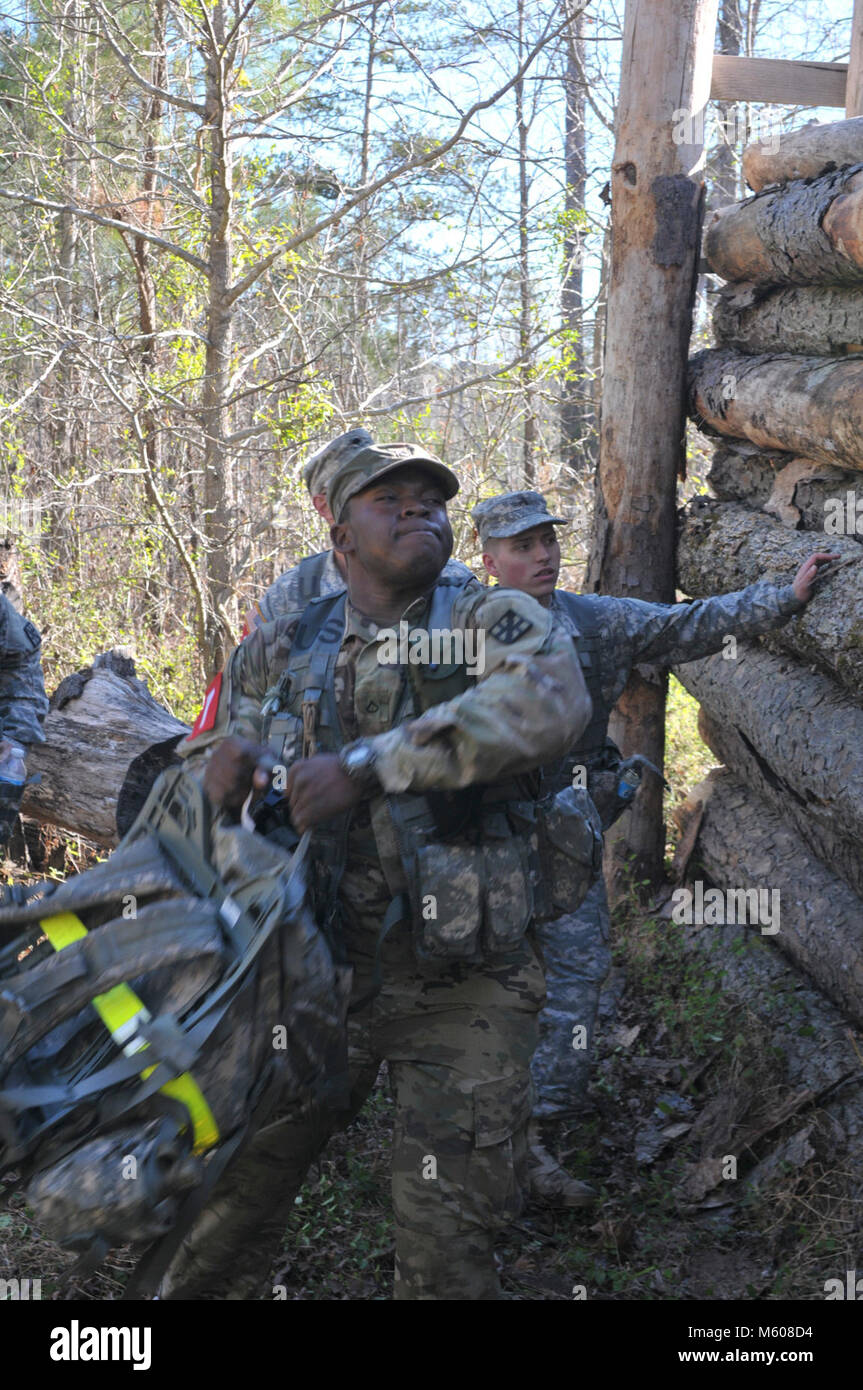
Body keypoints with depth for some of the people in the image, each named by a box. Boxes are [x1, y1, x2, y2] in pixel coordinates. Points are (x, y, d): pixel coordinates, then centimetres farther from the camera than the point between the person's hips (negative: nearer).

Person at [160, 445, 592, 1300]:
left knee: (445, 1245, 3)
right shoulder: (280, 652, 11)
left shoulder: (495, 621, 0)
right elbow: (206, 763, 15)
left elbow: (549, 701, -22)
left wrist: (366, 765, -27)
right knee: (238, 1184, 14)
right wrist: (222, 766, -12)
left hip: (461, 988, -2)